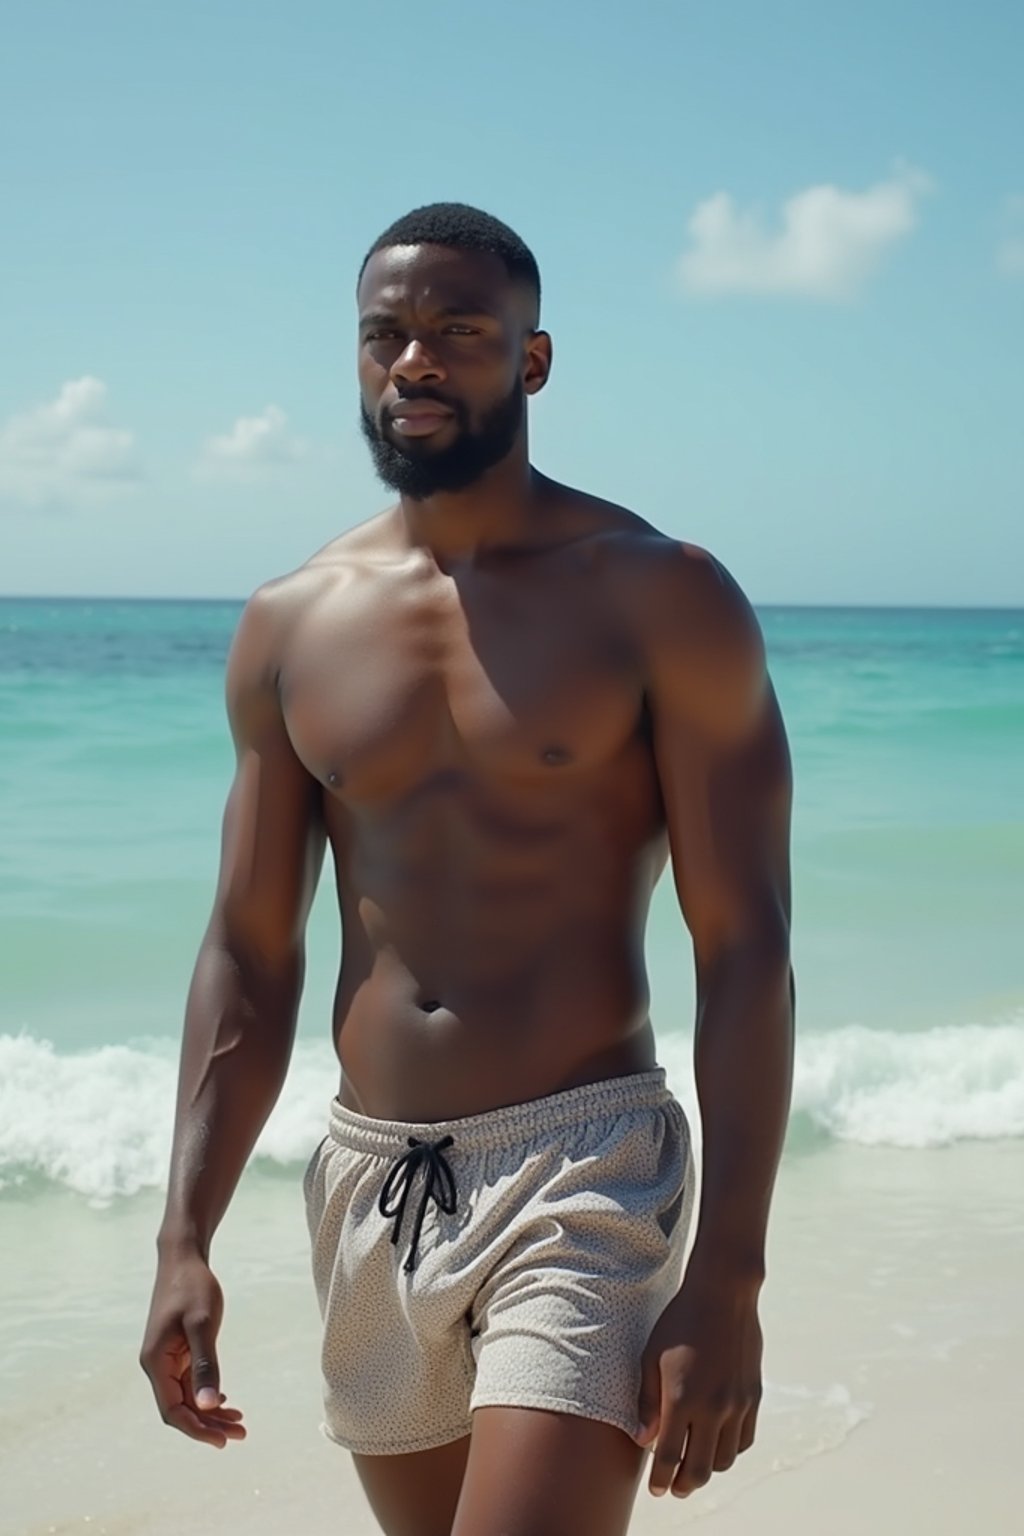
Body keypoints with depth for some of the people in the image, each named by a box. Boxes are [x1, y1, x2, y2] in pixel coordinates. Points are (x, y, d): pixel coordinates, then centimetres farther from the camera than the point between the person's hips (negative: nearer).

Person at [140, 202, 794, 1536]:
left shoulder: (660, 599, -5)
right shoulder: (291, 627, 7)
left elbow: (744, 949, -8)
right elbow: (249, 959, 10)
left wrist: (728, 1275, -14)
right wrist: (185, 1239, 2)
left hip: (585, 1168, -4)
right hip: (368, 1179, 5)